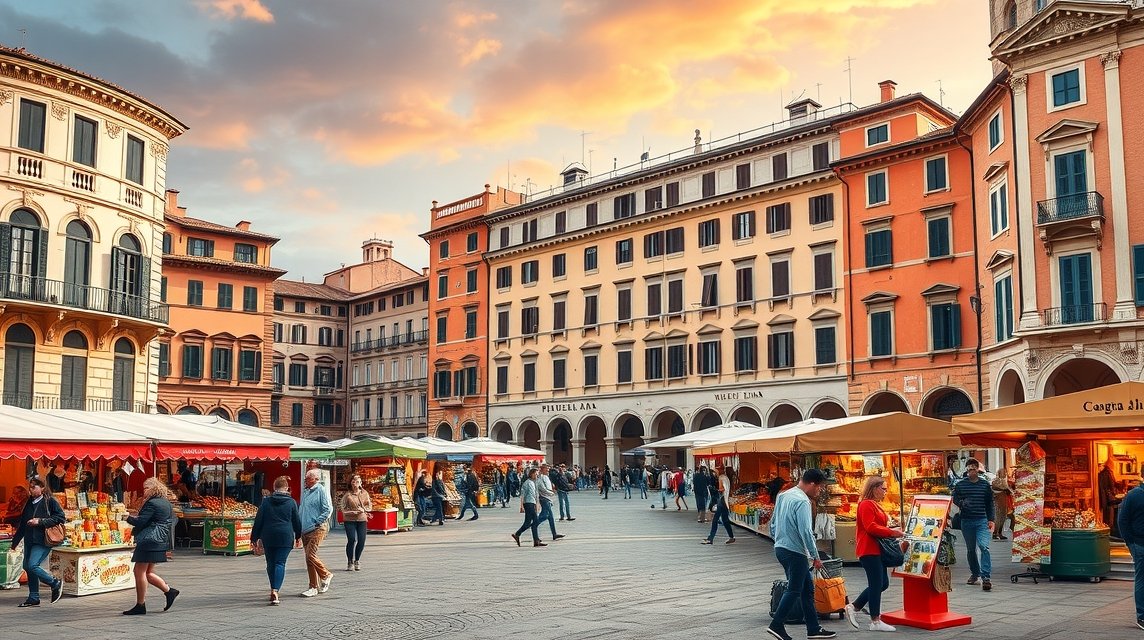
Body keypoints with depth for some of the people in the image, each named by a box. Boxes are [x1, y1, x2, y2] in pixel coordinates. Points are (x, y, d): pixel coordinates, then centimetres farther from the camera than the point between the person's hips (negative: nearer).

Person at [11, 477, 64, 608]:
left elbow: (61, 518, -13)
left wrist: (40, 521, -18)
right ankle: (33, 598, 18)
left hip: (43, 540, -8)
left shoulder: (50, 501, -7)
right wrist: (15, 541, 25)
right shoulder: (29, 503, 14)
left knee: (32, 566, -18)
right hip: (29, 540, 8)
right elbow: (22, 523, 22)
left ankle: (56, 584, 0)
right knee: (27, 567, 8)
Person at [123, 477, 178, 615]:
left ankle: (140, 605, 1)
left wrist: (129, 518, 0)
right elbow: (172, 519, 21)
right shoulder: (166, 503, 13)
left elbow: (140, 522, -19)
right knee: (147, 573, 17)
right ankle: (169, 591, 13)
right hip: (161, 541, 10)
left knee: (140, 572, -3)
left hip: (148, 541, -10)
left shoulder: (151, 504, -14)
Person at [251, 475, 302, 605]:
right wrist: (298, 536, 20)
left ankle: (273, 590, 20)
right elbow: (297, 521, 6)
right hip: (285, 537, -2)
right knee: (280, 563, -3)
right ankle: (275, 590, -18)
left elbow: (258, 521, 5)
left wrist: (254, 537, 12)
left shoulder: (266, 502, 4)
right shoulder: (291, 502, 0)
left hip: (268, 537, 2)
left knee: (271, 563, 14)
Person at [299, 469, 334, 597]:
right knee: (310, 557, 8)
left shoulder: (321, 491, -9)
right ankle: (315, 586, 14)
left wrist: (316, 523, -14)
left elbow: (328, 510, -13)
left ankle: (326, 575, 7)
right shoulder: (305, 492, 14)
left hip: (316, 529, -8)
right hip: (305, 530, 8)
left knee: (310, 555, -15)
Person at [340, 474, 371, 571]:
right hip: (350, 520, -3)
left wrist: (363, 509, -9)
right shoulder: (347, 494, 0)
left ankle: (357, 561, 19)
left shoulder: (364, 493, 9)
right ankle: (350, 562, 5)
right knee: (351, 540, -11)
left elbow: (369, 506, 11)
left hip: (362, 520, 3)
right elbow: (343, 509, -3)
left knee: (361, 541, -1)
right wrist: (353, 512, -15)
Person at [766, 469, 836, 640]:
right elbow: (806, 532, -22)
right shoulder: (802, 501, -17)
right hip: (795, 551, -9)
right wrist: (815, 556, -15)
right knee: (794, 590, 0)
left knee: (807, 587, 14)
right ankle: (776, 625, 1)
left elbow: (773, 523, 17)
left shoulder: (783, 495, 12)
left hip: (781, 548, 9)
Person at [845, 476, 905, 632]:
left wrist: (890, 530, 8)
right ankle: (875, 621, 2)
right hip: (869, 550, -11)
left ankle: (853, 607, 17)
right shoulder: (866, 504, -14)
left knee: (883, 583, 12)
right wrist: (891, 532, -20)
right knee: (876, 584, -5)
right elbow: (870, 527, -23)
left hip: (877, 550, 11)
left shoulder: (875, 505, 19)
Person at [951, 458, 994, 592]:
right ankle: (974, 573, 30)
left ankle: (985, 576, -19)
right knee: (971, 549, 12)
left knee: (984, 547, -17)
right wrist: (962, 503, -14)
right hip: (966, 521, 1)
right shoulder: (960, 485, 3)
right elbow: (954, 499, 8)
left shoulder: (985, 484, 5)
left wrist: (991, 519, 5)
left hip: (982, 521, -1)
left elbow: (990, 503, 11)